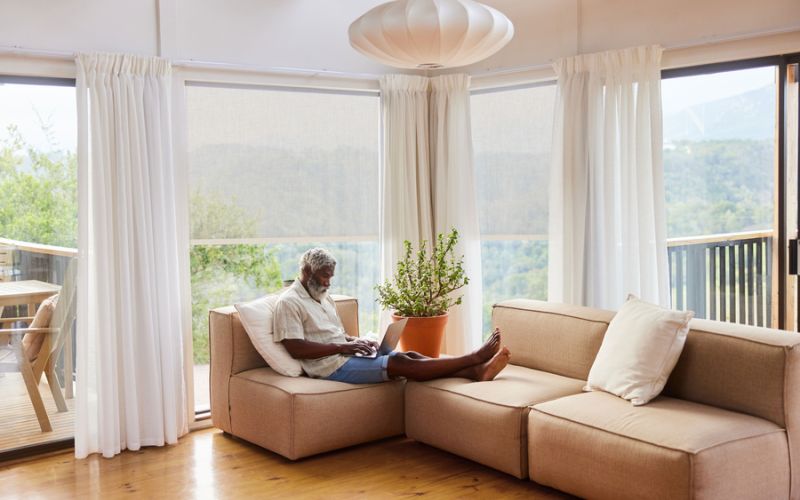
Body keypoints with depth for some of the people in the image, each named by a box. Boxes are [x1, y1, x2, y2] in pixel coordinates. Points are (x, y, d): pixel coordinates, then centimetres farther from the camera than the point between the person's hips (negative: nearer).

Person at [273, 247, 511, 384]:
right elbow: (296, 348, -19)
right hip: (331, 366, -9)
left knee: (409, 356, -11)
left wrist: (357, 341, 3)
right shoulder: (289, 303, -9)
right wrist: (342, 347, -19)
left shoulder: (324, 299, 20)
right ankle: (474, 357, -22)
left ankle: (476, 371, -24)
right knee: (401, 364, -20)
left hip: (347, 355, 9)